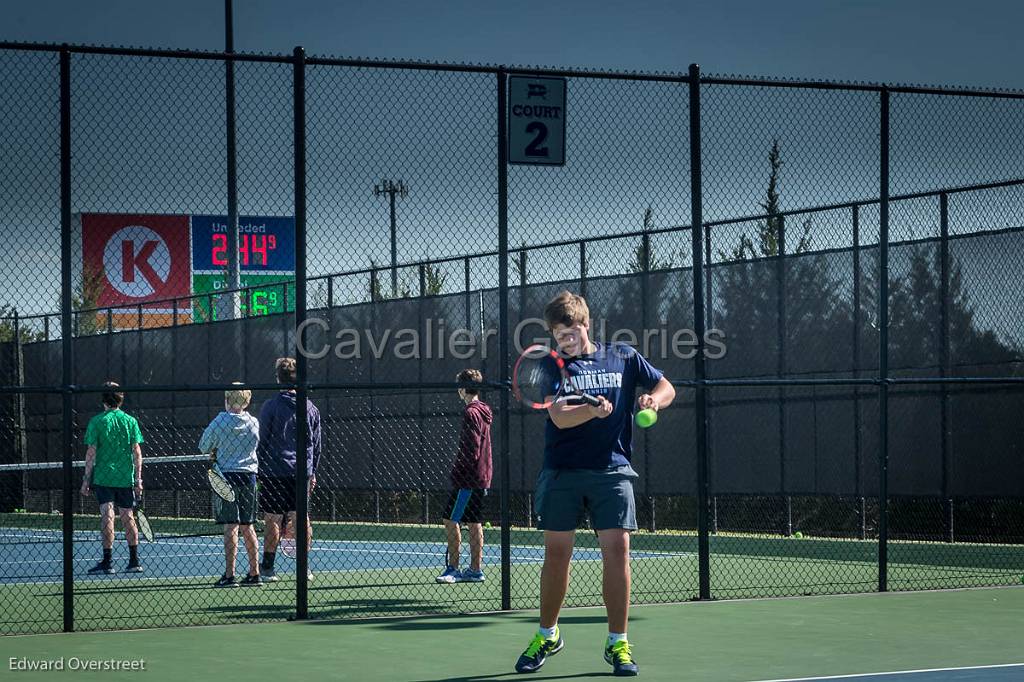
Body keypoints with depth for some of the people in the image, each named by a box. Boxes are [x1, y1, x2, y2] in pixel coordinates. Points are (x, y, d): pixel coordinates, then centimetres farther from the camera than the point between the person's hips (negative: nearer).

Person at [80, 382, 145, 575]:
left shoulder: (97, 421, -4)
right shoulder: (130, 421, 4)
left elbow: (91, 453, -5)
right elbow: (137, 452, 3)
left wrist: (86, 480, -1)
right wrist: (138, 479, 7)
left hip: (103, 477, -3)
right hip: (126, 478, 3)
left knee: (107, 517, -5)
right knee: (128, 518, 11)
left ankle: (107, 561, -9)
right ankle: (134, 561, 14)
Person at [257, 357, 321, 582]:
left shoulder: (270, 407, -7)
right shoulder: (310, 408, 6)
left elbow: (262, 442, -5)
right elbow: (316, 444, 11)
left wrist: (260, 470, 2)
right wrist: (312, 472, 19)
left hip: (275, 471, -4)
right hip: (302, 471, 4)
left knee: (273, 520, 0)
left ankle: (267, 567, 2)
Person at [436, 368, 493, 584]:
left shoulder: (471, 413, -14)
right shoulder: (483, 411, 14)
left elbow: (471, 450, -19)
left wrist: (458, 471, -15)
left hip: (467, 478, -9)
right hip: (481, 478, 9)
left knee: (451, 520, -7)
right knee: (474, 523, 10)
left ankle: (452, 568, -7)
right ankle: (475, 570, 11)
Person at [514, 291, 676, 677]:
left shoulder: (623, 358, 8)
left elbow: (666, 388, 15)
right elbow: (560, 416, -11)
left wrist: (653, 400, -8)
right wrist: (593, 410, -30)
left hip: (612, 471, 0)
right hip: (562, 472, 0)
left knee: (617, 551, -7)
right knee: (556, 553, 4)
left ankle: (617, 643, 3)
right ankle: (547, 636, 22)